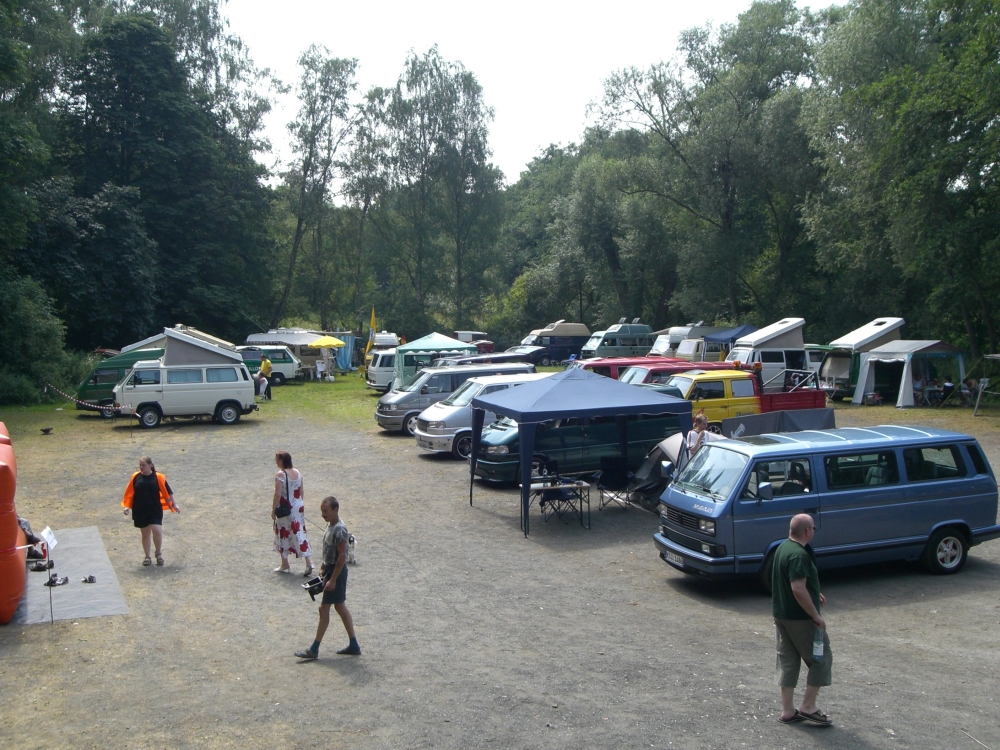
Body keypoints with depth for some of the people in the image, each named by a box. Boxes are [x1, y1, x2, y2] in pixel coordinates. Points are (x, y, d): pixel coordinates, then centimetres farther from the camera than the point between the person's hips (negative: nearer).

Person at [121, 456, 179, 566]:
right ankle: (147, 557, 23)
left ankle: (159, 553, 8)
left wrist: (174, 505, 1)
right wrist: (127, 506, 2)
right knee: (145, 533, 10)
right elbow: (130, 493, 7)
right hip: (140, 511, 2)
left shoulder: (158, 477, -6)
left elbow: (168, 492, -1)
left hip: (155, 510, -2)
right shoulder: (136, 477, -1)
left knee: (156, 530, -14)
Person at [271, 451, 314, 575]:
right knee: (300, 533, 9)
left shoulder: (280, 475, -17)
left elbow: (277, 494, -18)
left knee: (283, 535, 9)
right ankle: (309, 562, 0)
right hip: (298, 507, 6)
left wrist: (273, 510, -9)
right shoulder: (297, 473, 4)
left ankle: (285, 565, 17)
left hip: (285, 509, -6)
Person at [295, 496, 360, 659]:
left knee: (324, 609, -2)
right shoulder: (330, 525, 6)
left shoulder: (339, 530, -23)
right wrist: (323, 568, 17)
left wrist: (333, 579, -23)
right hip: (330, 569, 10)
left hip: (336, 572, -10)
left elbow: (342, 556, -23)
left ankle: (314, 650, 7)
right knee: (340, 607, 14)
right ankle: (354, 645, 21)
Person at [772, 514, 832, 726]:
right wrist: (816, 616, -21)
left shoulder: (782, 548, 8)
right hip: (800, 618, -9)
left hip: (781, 615, 9)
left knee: (787, 661, 13)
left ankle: (787, 711, 18)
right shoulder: (799, 555, -23)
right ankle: (808, 707, 9)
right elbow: (798, 589, -29)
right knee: (821, 659, 6)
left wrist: (814, 594, 23)